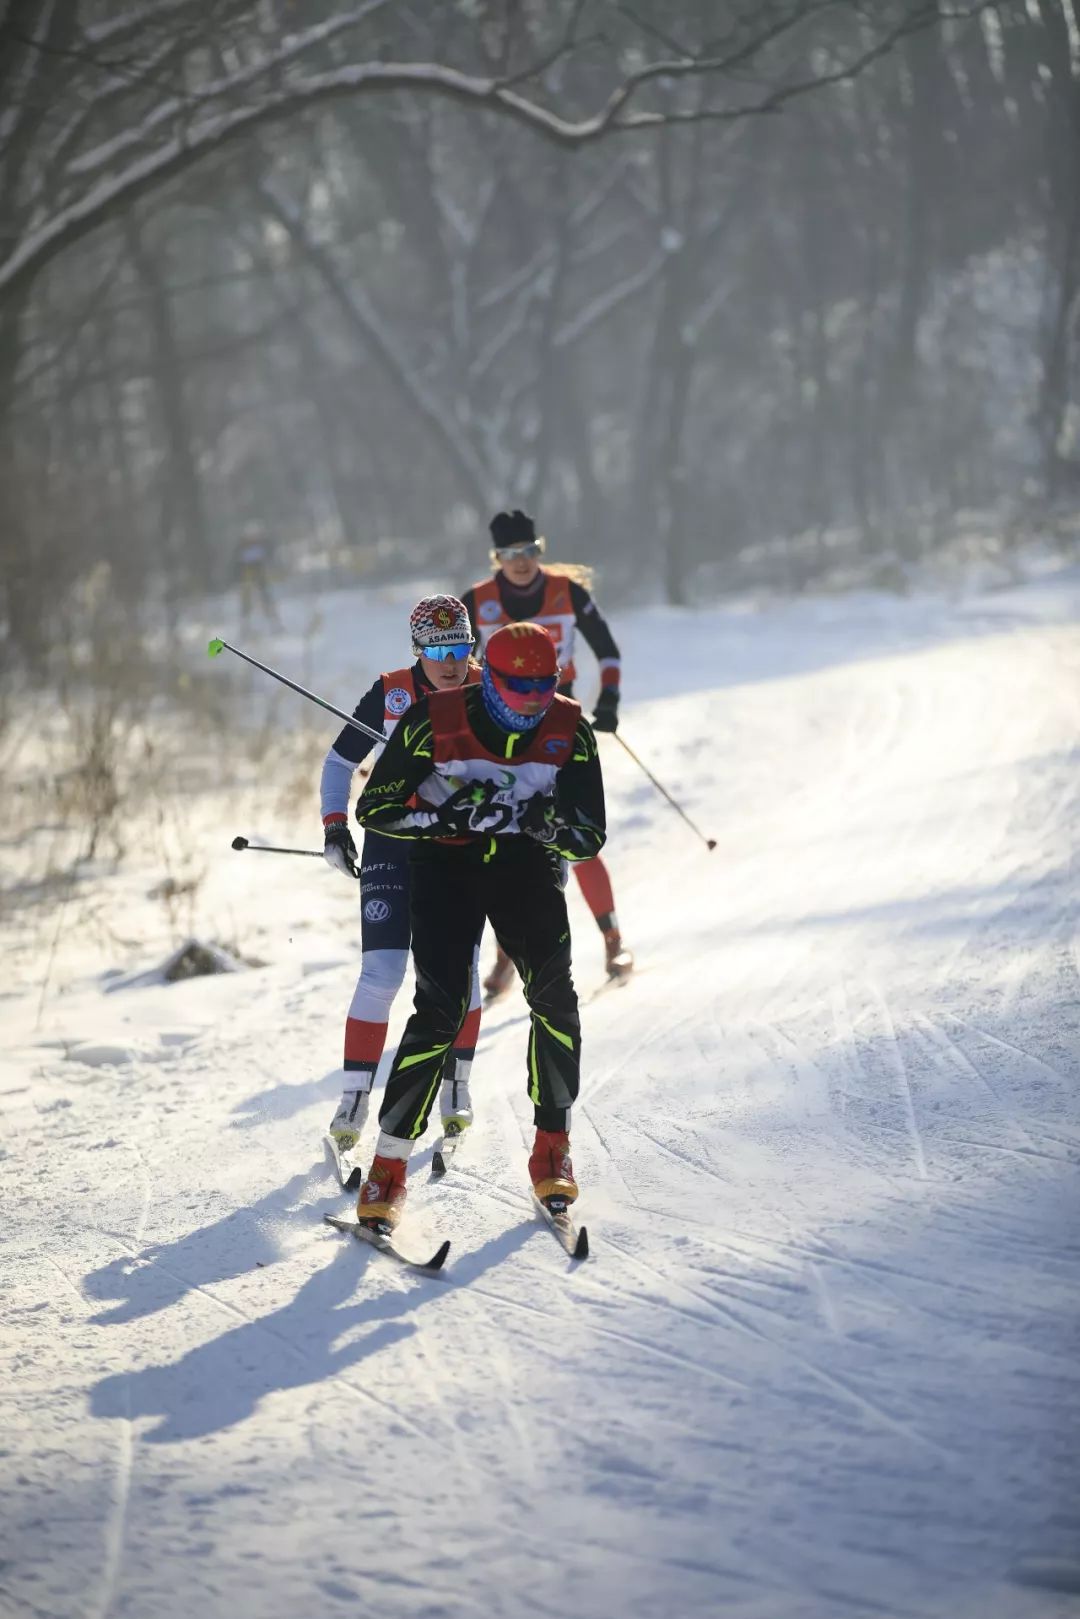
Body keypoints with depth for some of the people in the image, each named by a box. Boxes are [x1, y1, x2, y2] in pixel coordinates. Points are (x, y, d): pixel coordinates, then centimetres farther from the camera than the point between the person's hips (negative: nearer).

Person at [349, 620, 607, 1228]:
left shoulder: (570, 731, -10)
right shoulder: (435, 720, -17)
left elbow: (590, 837, -7)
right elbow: (375, 808, -10)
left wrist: (545, 823, -29)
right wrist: (449, 817, -25)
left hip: (528, 862, 2)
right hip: (447, 861, -2)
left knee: (553, 990, -19)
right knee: (440, 1010, -17)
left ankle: (553, 1144, -4)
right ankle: (389, 1165, -10)